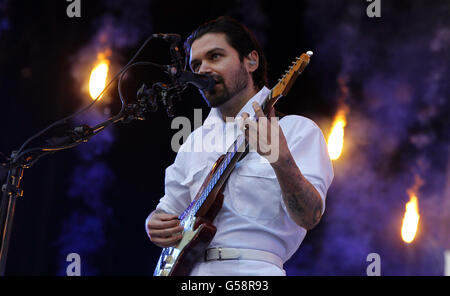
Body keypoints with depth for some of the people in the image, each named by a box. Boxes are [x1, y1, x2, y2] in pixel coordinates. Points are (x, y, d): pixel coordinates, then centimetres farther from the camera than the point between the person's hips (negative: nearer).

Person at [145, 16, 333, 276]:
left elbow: (309, 217, -8)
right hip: (190, 268, 7)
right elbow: (170, 208, 30)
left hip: (250, 270, -7)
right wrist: (156, 224, 8)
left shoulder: (298, 130, 5)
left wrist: (281, 159, -24)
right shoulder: (196, 141, 23)